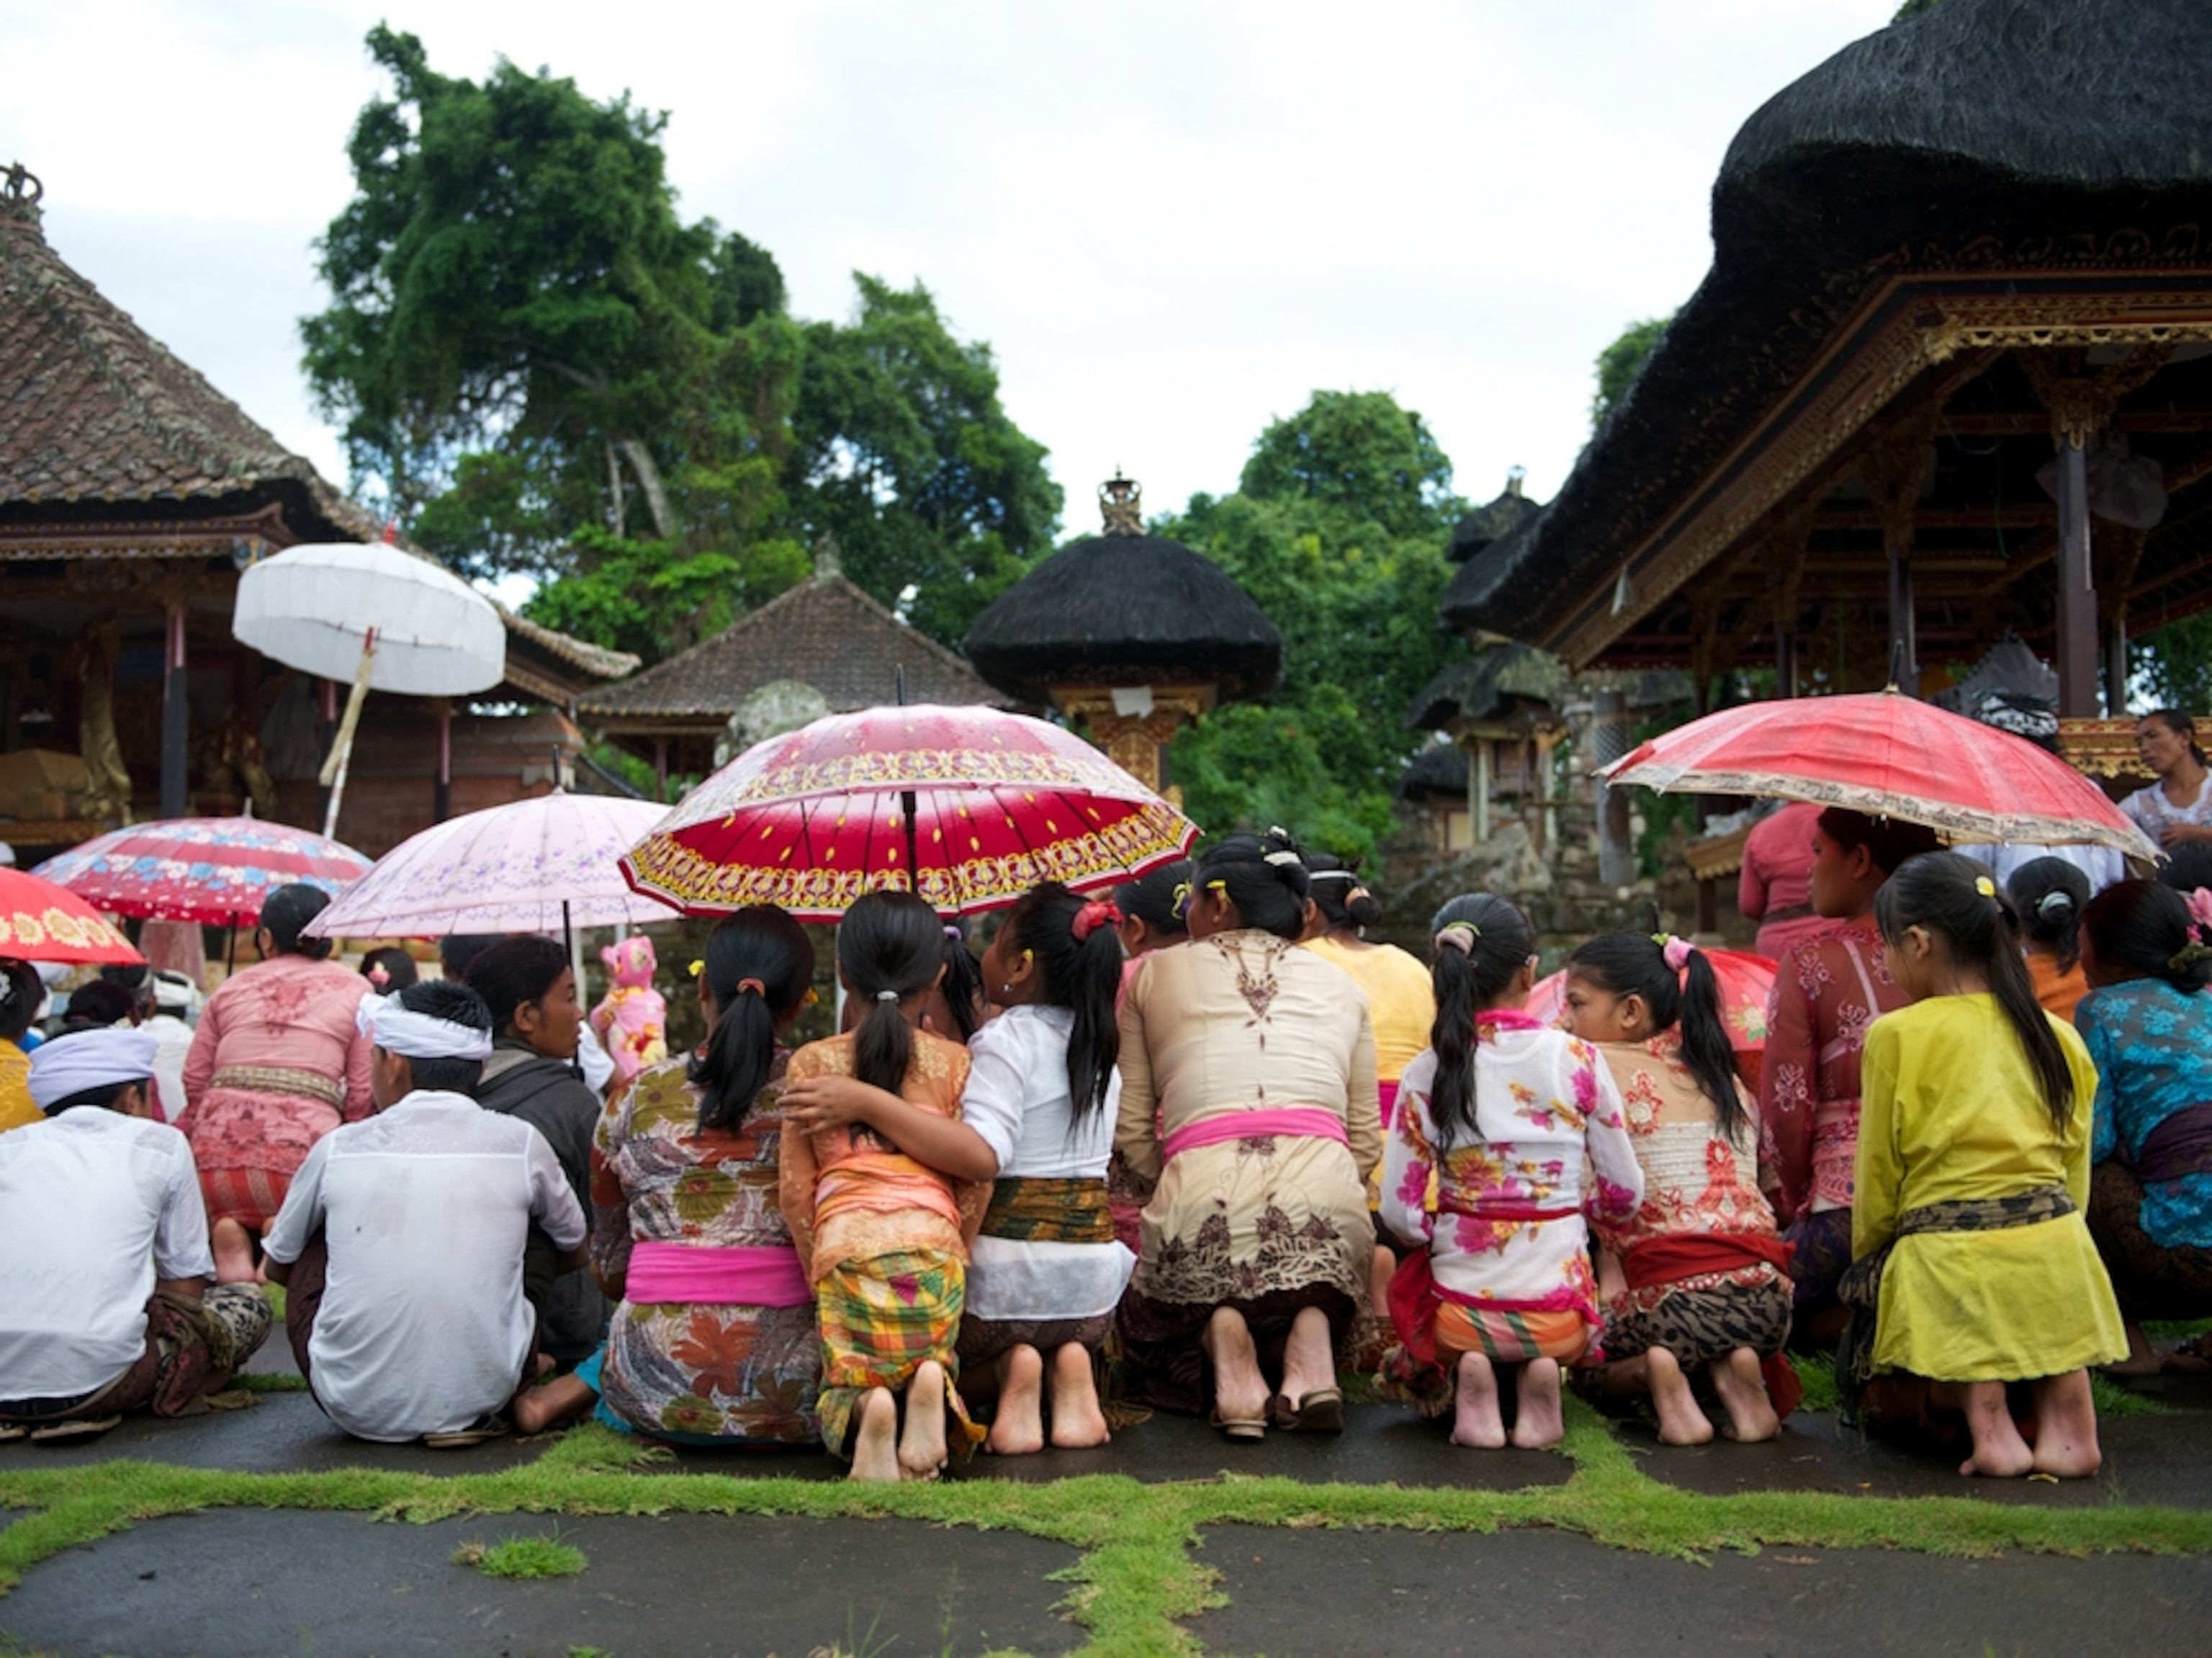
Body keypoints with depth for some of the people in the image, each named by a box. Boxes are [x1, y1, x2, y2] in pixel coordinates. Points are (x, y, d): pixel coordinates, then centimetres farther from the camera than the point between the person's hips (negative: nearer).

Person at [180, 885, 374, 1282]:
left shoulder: (230, 988, 22)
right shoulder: (354, 989, 13)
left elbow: (193, 1082, 22)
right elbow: (364, 1095, 6)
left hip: (216, 1153, 3)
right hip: (302, 1152, -3)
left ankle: (227, 1230, -12)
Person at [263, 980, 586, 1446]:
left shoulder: (339, 1148, -3)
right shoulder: (521, 1144, -4)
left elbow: (277, 1266, 16)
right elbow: (576, 1253, 15)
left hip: (355, 1407, 1)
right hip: (479, 1400, 0)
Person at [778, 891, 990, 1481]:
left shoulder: (811, 1063, 10)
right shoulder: (954, 1061, 10)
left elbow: (795, 1190, 7)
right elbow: (977, 1177, 7)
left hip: (845, 1244, 0)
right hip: (934, 1244, 1)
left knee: (845, 1382, 15)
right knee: (933, 1361, 17)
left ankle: (866, 1412, -21)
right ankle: (931, 1387, -20)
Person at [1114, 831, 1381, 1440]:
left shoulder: (1153, 973, 18)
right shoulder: (1337, 984, 23)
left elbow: (1131, 1129, 12)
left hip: (1200, 1189, -1)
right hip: (1327, 1191, 2)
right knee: (1316, 1270, 31)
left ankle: (1219, 1332, -9)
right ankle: (1311, 1328, -3)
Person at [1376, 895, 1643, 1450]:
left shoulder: (1426, 1075, -7)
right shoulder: (1576, 1060, -6)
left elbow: (1401, 1214, -8)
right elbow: (1624, 1196, -1)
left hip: (1461, 1310, -1)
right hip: (1559, 1311, 1)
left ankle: (1465, 1378, 0)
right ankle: (1540, 1377, 1)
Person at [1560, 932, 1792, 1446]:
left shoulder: (1597, 1067, -2)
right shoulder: (1724, 1076, 15)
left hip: (1670, 1300, -5)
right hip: (1766, 1300, 5)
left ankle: (1650, 1373, -4)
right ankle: (1731, 1373, 6)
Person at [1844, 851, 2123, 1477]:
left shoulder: (1898, 1035, -4)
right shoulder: (2058, 1036, 10)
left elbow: (1878, 1177, 1)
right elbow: (2075, 1170, 15)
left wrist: (1865, 1265, 14)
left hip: (1946, 1258, -4)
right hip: (2056, 1253, 4)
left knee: (1881, 1398, 14)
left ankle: (1981, 1405, -13)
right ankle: (2063, 1400, -1)